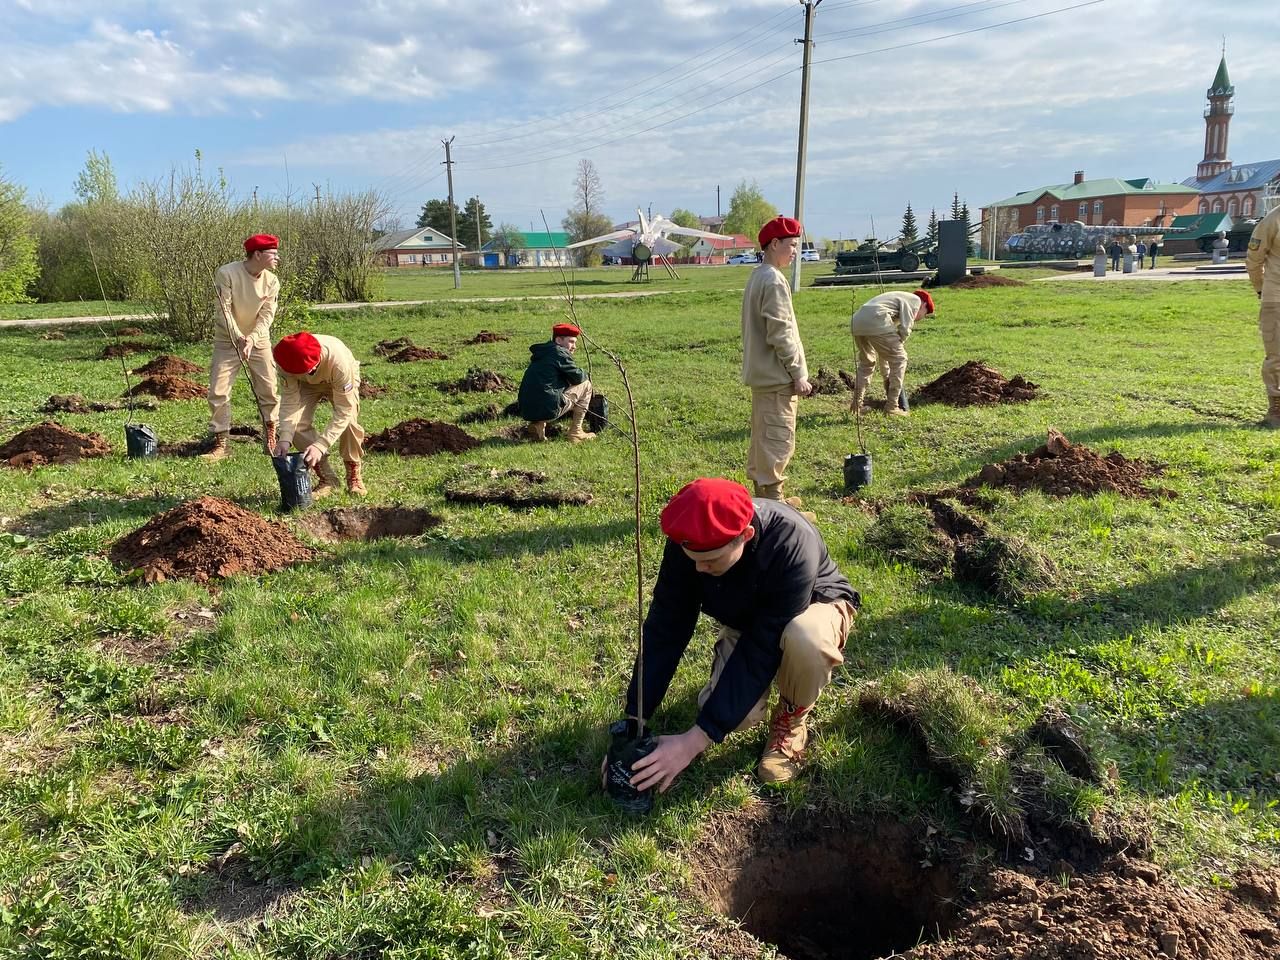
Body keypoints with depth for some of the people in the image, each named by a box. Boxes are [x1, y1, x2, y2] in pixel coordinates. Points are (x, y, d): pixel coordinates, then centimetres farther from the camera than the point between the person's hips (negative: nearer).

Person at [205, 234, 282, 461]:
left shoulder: (272, 282, -8)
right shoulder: (226, 273, -17)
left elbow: (266, 317, -11)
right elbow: (225, 311, -20)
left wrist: (251, 339, -28)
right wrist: (239, 338, -33)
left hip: (259, 340, 3)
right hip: (227, 340, -2)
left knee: (269, 389, 1)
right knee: (218, 391, -4)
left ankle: (271, 439, 16)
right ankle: (221, 443, 6)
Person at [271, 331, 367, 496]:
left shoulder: (338, 360, -44)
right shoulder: (288, 361, -36)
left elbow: (344, 410, -41)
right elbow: (289, 398, -29)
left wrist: (320, 445, -48)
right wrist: (285, 438, -43)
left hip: (340, 381, -3)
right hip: (307, 385, 3)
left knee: (349, 420, -28)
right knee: (297, 425, -20)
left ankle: (354, 475, -4)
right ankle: (326, 478, -3)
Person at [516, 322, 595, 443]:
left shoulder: (540, 354, 21)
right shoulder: (560, 353, -5)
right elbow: (578, 377, 1)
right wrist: (584, 373, 21)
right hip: (548, 409, -8)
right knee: (586, 385, 10)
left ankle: (536, 425, 14)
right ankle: (576, 432, 10)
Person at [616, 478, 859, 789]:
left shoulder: (792, 547, -41)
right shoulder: (688, 543, -28)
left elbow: (760, 651, -38)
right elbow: (665, 630, -22)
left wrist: (696, 739, -39)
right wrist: (633, 722, -25)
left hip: (814, 604, -3)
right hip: (746, 619, 3)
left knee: (805, 639, -40)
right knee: (737, 715, -22)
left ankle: (791, 718, -7)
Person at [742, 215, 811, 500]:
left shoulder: (757, 276, 13)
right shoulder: (774, 281, -17)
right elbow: (781, 335, -21)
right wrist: (799, 374, -15)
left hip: (761, 373, 10)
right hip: (777, 376, -10)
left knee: (762, 435, 15)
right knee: (779, 439, -5)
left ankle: (762, 495, 25)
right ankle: (774, 502, 0)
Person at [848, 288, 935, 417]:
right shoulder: (915, 300, 16)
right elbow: (904, 329, -1)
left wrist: (886, 375, 40)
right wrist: (898, 347, 18)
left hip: (856, 321, 9)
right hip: (875, 322, -8)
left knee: (866, 363, 27)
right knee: (899, 359, 5)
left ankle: (856, 404, 29)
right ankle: (891, 407, 5)